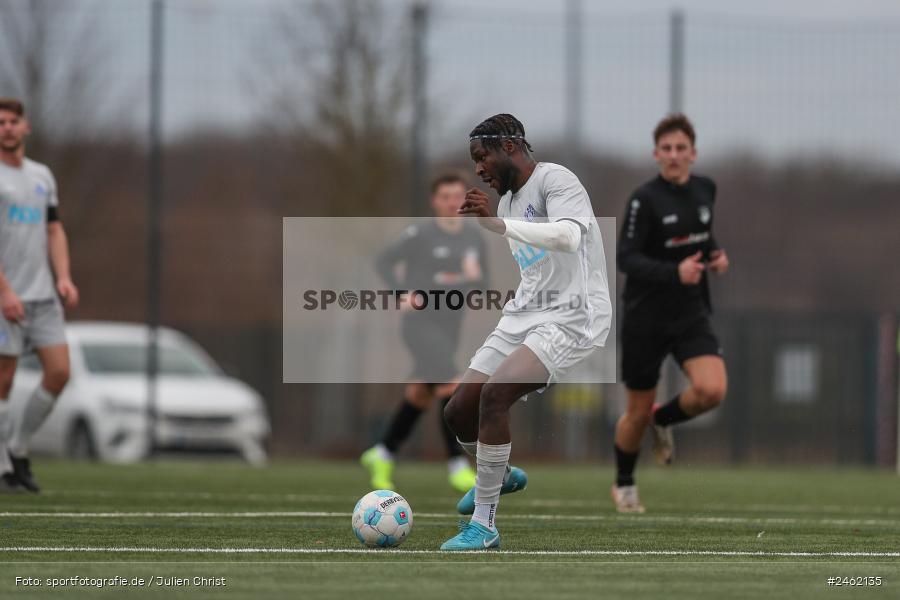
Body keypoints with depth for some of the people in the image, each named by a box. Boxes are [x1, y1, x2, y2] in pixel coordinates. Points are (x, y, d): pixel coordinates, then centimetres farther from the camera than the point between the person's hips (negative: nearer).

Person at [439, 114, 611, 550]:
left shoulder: (554, 180, -11)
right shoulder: (508, 201, 17)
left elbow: (568, 236, -31)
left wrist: (497, 224, -37)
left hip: (572, 315, -9)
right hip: (524, 314, 9)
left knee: (493, 395, -27)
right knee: (458, 413, 4)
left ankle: (483, 526, -21)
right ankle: (499, 476, 38)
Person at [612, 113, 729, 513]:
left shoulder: (705, 191, 4)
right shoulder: (645, 199, -14)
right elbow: (625, 258, -20)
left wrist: (715, 256, 1)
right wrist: (674, 273, -33)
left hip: (691, 314, 4)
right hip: (646, 318, -4)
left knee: (711, 390, -20)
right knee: (638, 412, 5)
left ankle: (664, 420, 14)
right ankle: (624, 485, 32)